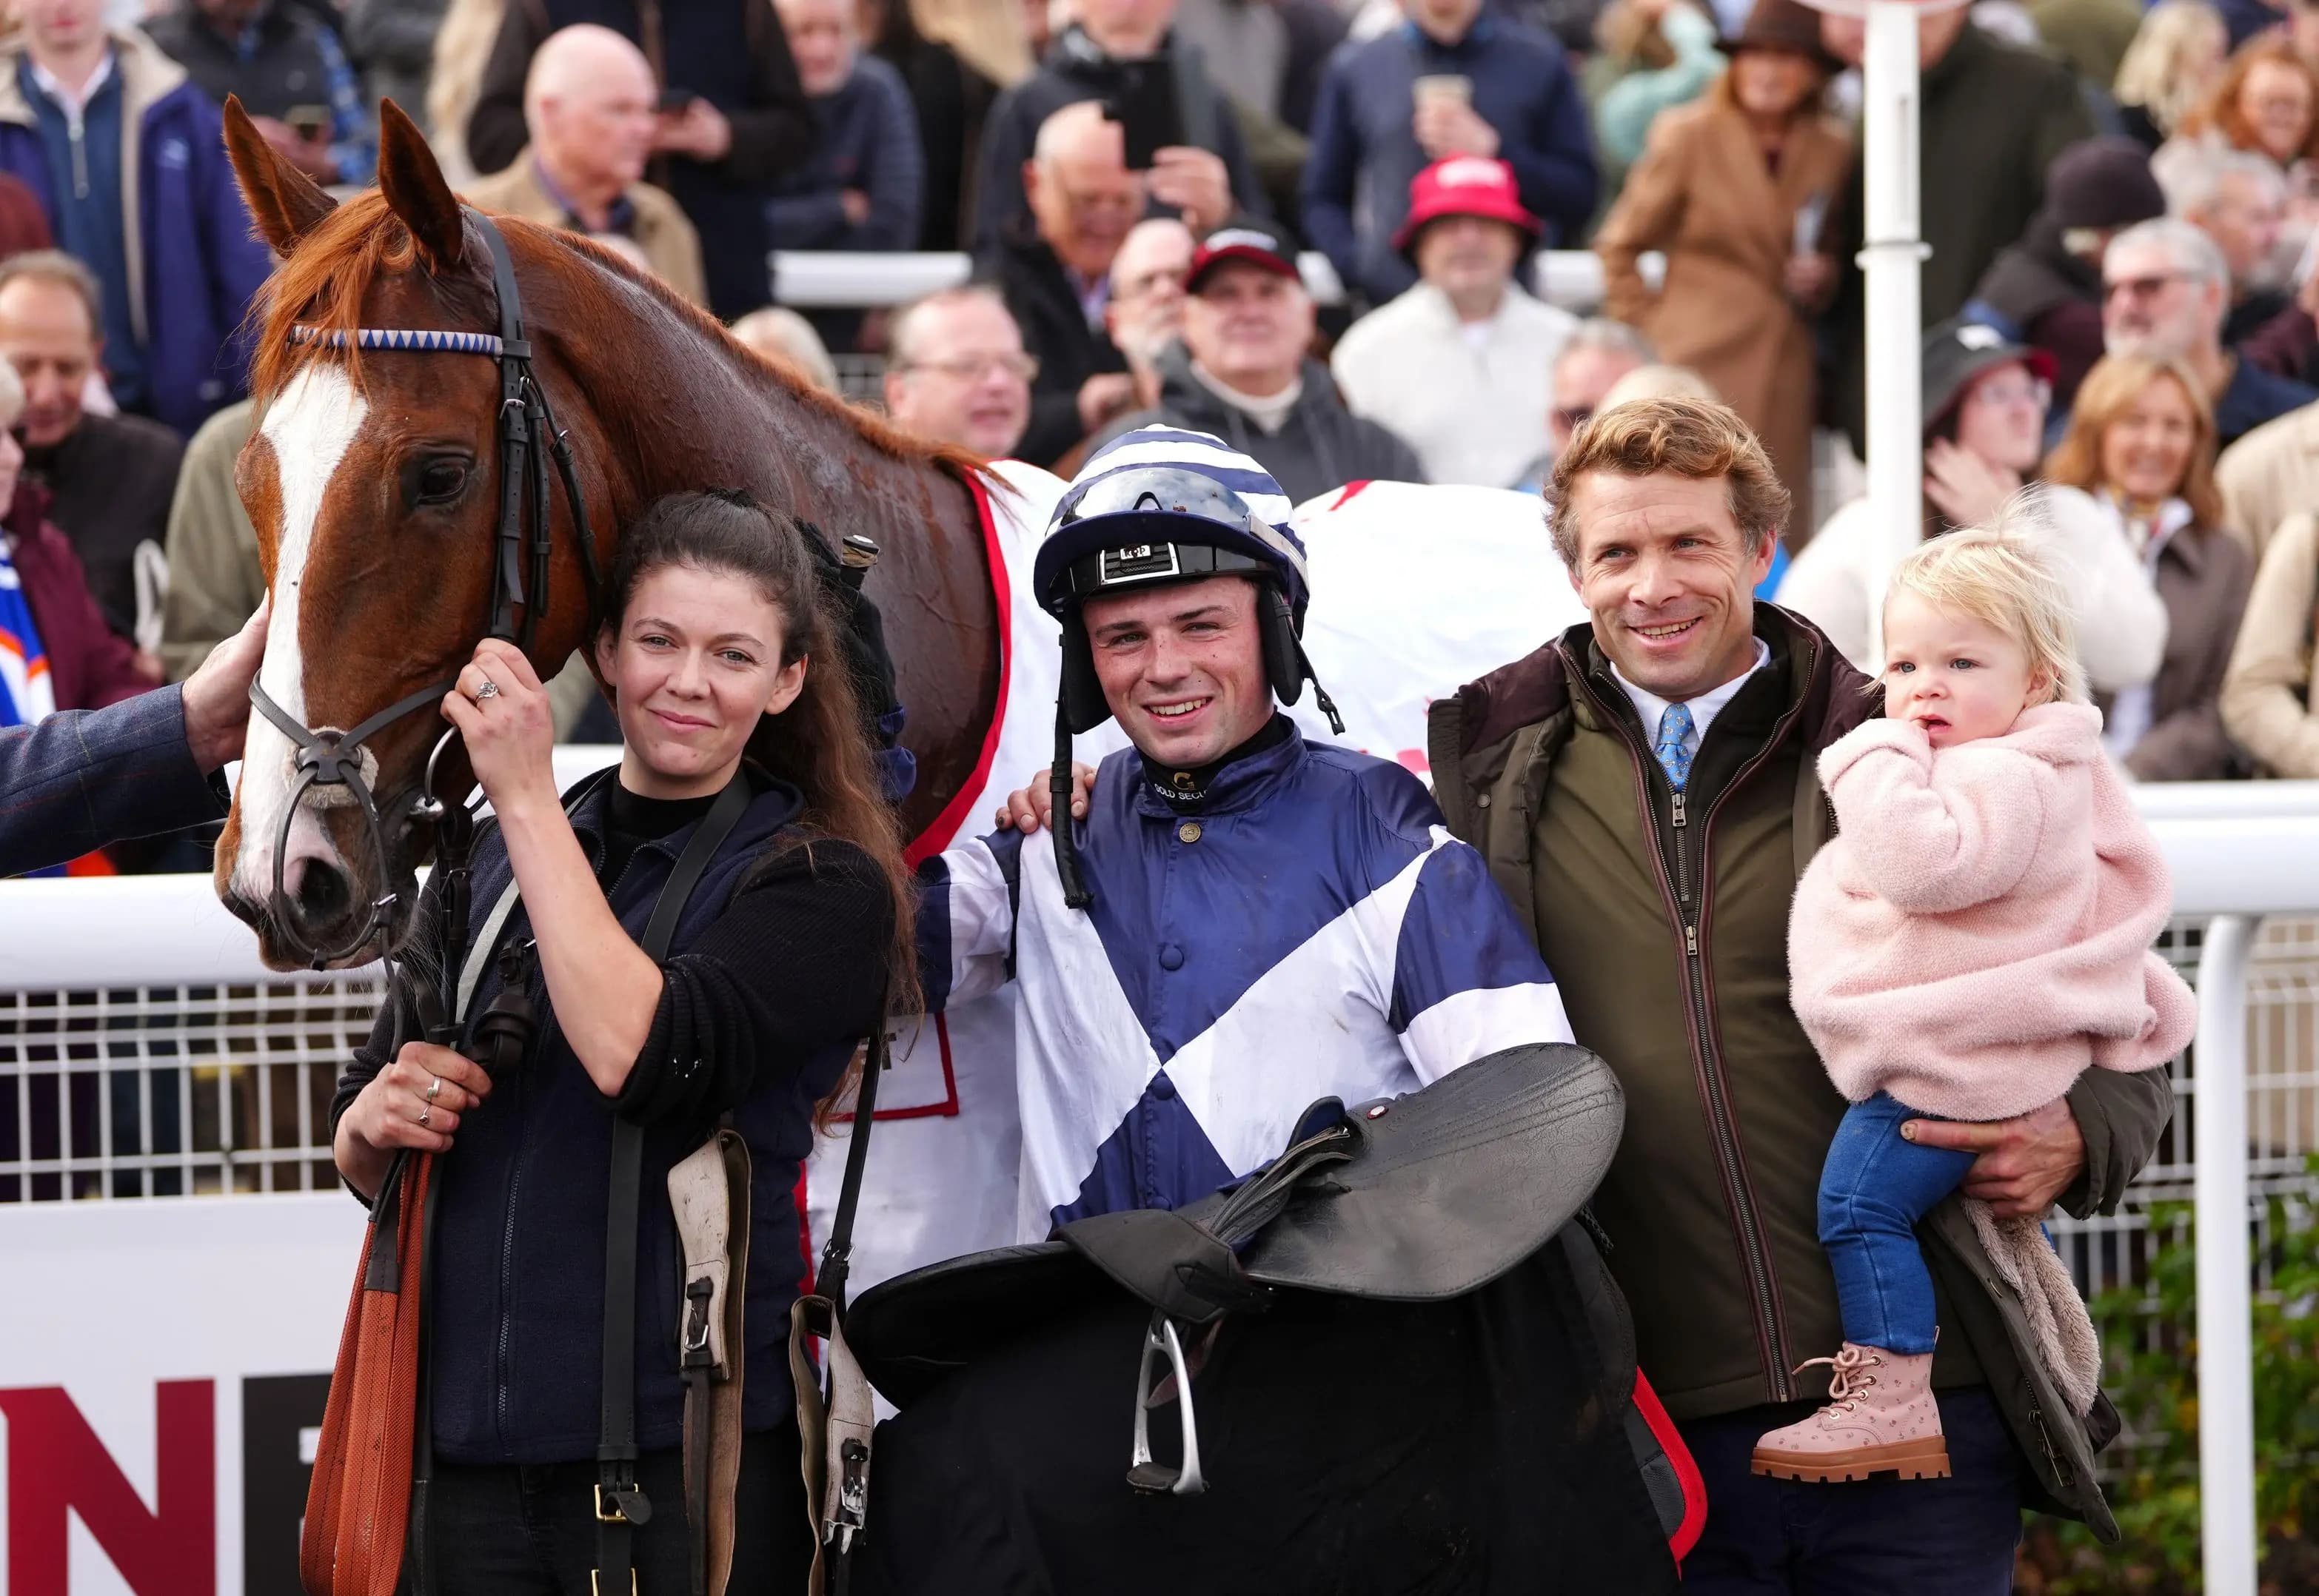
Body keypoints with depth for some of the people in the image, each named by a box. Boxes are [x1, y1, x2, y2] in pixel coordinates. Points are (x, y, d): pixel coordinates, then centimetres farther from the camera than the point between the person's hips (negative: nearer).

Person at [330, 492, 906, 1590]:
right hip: (469, 1449, 5)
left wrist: (528, 800, -18)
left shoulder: (821, 884, -5)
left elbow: (640, 1058, -23)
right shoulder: (490, 860, 11)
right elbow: (363, 1164, 17)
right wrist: (377, 1123, -7)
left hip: (686, 1458, -5)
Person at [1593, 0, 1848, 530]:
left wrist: (1823, 281, 1)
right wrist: (1646, 331, 1)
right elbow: (1619, 246, 6)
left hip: (1787, 381, 3)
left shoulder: (1832, 152, 9)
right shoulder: (1688, 135, -1)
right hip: (1698, 365, -3)